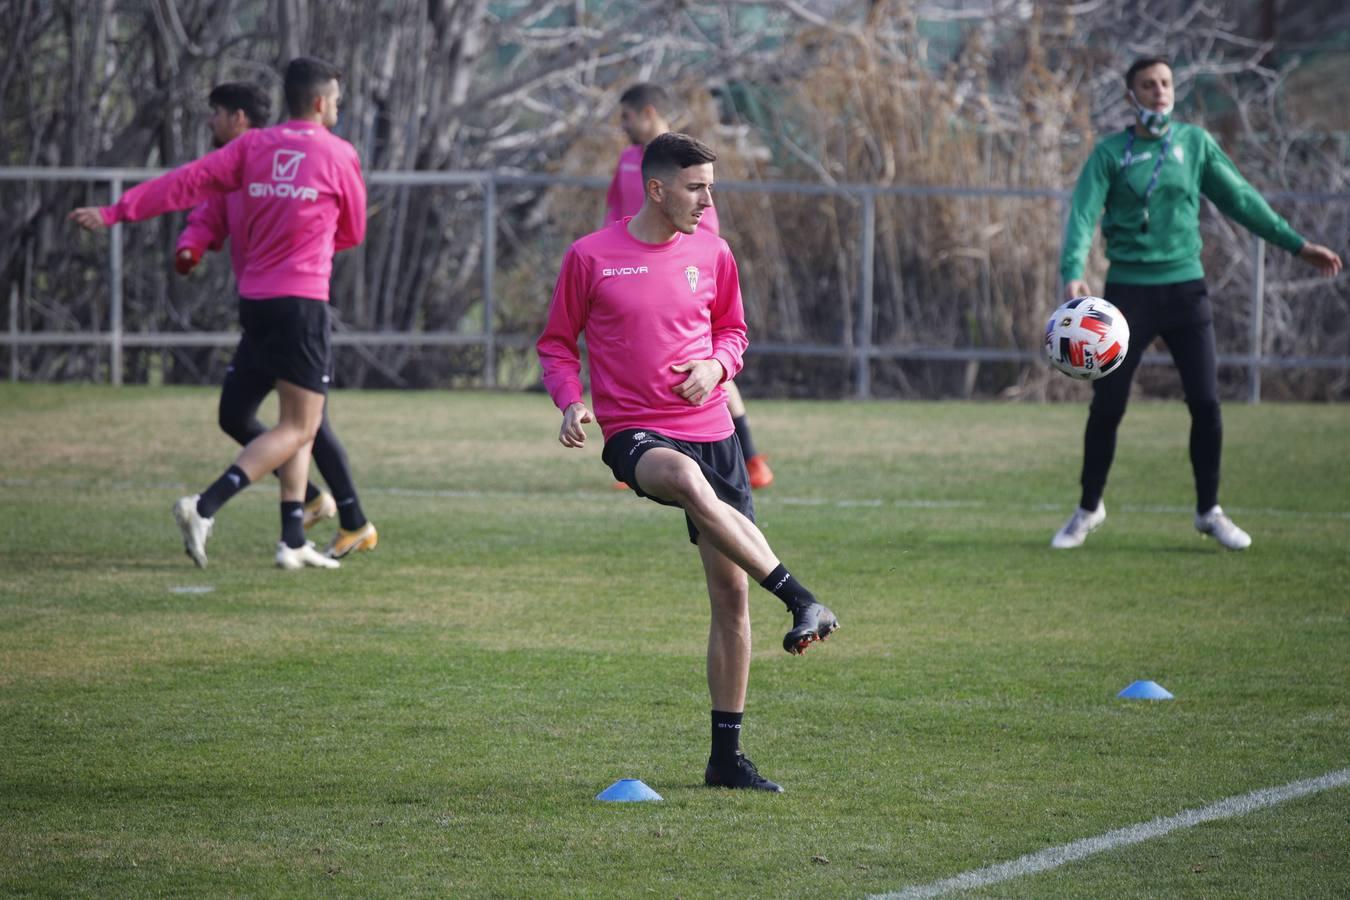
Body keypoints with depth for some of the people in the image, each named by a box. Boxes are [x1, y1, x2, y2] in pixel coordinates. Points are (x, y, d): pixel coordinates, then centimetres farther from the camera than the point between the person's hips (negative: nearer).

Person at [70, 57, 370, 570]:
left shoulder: (252, 147, 6)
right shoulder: (338, 155, -3)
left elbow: (187, 183, -1)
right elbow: (352, 233, 10)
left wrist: (115, 214, 0)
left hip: (253, 297, 6)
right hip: (302, 299, -6)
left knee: (298, 423, 16)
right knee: (299, 428, -3)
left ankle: (294, 541, 12)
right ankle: (205, 508, -18)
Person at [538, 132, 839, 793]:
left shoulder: (711, 254, 6)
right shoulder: (590, 257, -3)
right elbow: (557, 342, 8)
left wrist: (716, 366, -3)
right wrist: (571, 400, -11)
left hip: (709, 431, 4)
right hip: (634, 433, -4)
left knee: (732, 594, 1)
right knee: (686, 477, -41)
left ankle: (727, 756, 11)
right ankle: (800, 601, -40)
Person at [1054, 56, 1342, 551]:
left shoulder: (1194, 142, 7)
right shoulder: (1110, 153, -1)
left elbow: (1241, 199, 10)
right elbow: (1084, 214, -11)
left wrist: (1296, 244, 8)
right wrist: (1073, 273, -28)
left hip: (1185, 287, 2)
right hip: (1128, 291, -2)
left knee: (1206, 403, -3)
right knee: (1106, 407, 1)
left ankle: (1209, 511, 12)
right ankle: (1088, 510, 18)